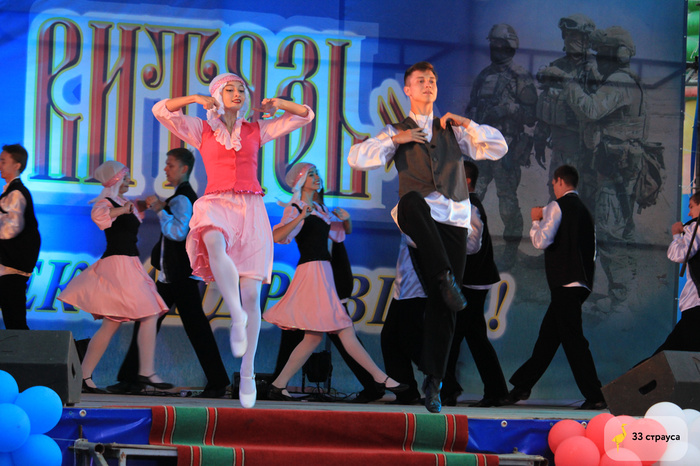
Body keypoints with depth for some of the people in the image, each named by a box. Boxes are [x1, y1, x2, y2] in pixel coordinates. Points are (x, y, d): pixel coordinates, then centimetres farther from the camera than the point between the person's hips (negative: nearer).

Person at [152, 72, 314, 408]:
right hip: (216, 205, -2)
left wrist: (276, 103, 5)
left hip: (251, 210, 2)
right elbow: (161, 110, 4)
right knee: (215, 244, -42)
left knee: (251, 294, -5)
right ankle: (237, 316, -35)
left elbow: (306, 115, 19)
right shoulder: (201, 131, 14)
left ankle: (247, 373, 4)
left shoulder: (257, 130, 17)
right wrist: (197, 99, -1)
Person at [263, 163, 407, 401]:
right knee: (345, 330, -8)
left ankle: (278, 386, 6)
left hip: (322, 274, 9)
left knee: (313, 337, 6)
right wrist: (301, 217, -33)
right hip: (311, 271, -9)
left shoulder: (320, 210, 20)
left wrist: (345, 219, 7)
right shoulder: (294, 209, -4)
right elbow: (277, 236, -20)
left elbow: (345, 231, 30)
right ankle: (380, 378, -8)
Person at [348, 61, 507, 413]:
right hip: (419, 221, -2)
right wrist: (395, 140, -5)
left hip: (453, 220, 2)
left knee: (441, 304, -5)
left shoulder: (452, 130, 22)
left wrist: (466, 124, 1)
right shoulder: (397, 132, 16)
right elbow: (357, 158, 2)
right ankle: (444, 277, -42)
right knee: (411, 199, -41)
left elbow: (498, 148, 12)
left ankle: (432, 382, -2)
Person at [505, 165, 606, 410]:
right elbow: (592, 252, 21)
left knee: (573, 339, -8)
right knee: (548, 335, 14)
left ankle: (594, 396, -12)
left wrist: (536, 220, 2)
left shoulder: (557, 206, -6)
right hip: (581, 283, 9)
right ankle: (522, 385, 22)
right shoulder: (584, 210, 19)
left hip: (565, 283, -9)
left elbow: (541, 241, -13)